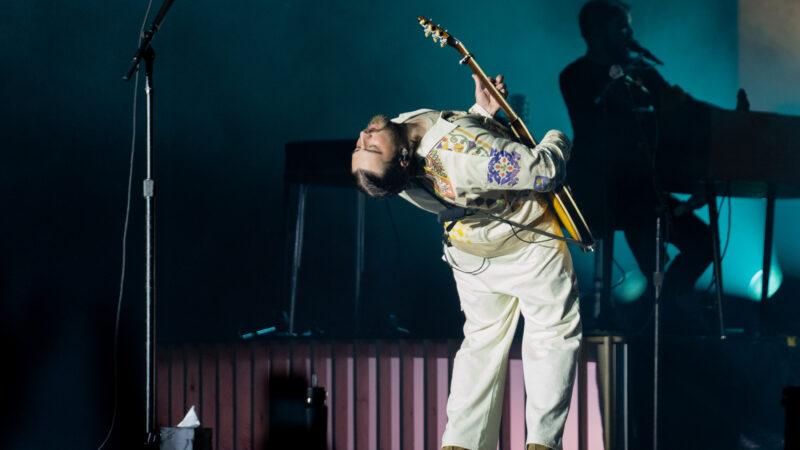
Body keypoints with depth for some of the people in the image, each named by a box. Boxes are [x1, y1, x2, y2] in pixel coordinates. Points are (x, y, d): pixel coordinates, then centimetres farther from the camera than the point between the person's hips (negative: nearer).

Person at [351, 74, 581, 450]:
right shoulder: (458, 149, -44)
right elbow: (544, 170, -35)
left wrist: (482, 113, -7)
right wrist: (557, 140, -15)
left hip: (470, 248, 6)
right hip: (528, 246, -6)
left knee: (483, 341, 21)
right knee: (552, 335, 12)